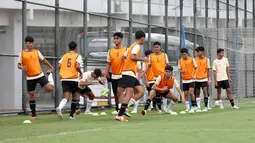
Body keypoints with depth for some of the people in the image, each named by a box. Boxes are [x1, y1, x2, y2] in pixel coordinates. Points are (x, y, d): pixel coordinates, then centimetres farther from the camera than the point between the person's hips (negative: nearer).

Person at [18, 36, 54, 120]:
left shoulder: (37, 52, 6)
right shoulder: (22, 53, 1)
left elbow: (43, 60, 18)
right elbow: (19, 65, 2)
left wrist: (50, 67, 24)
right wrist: (21, 67, -21)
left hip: (40, 75, 1)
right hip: (30, 78, -1)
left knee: (49, 89, -11)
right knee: (31, 96, 2)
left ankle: (50, 75, 25)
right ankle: (33, 115, 13)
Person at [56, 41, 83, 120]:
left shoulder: (64, 56, 16)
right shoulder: (78, 56, 2)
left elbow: (59, 65, 6)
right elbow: (77, 66, -14)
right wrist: (81, 73, 4)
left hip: (64, 79, 3)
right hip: (73, 79, -3)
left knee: (66, 97, -5)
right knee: (75, 97, 14)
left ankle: (59, 108, -36)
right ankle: (71, 115, 10)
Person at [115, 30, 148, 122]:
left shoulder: (132, 46, 20)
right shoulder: (137, 46, -7)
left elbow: (124, 57, 20)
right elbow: (132, 57, -22)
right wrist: (142, 59, -9)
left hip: (132, 74, 10)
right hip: (129, 73, -10)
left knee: (140, 92, 6)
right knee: (129, 94, -15)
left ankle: (124, 108, -1)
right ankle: (119, 115, -20)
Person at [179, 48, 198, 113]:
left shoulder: (192, 59, -5)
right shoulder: (180, 61, 3)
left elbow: (196, 68, -2)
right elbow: (180, 69, 6)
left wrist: (194, 75, -16)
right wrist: (182, 71, -18)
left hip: (191, 79, -3)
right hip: (184, 80, 3)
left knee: (191, 92, -16)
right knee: (185, 93, 6)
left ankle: (193, 106, -9)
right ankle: (187, 108, 15)